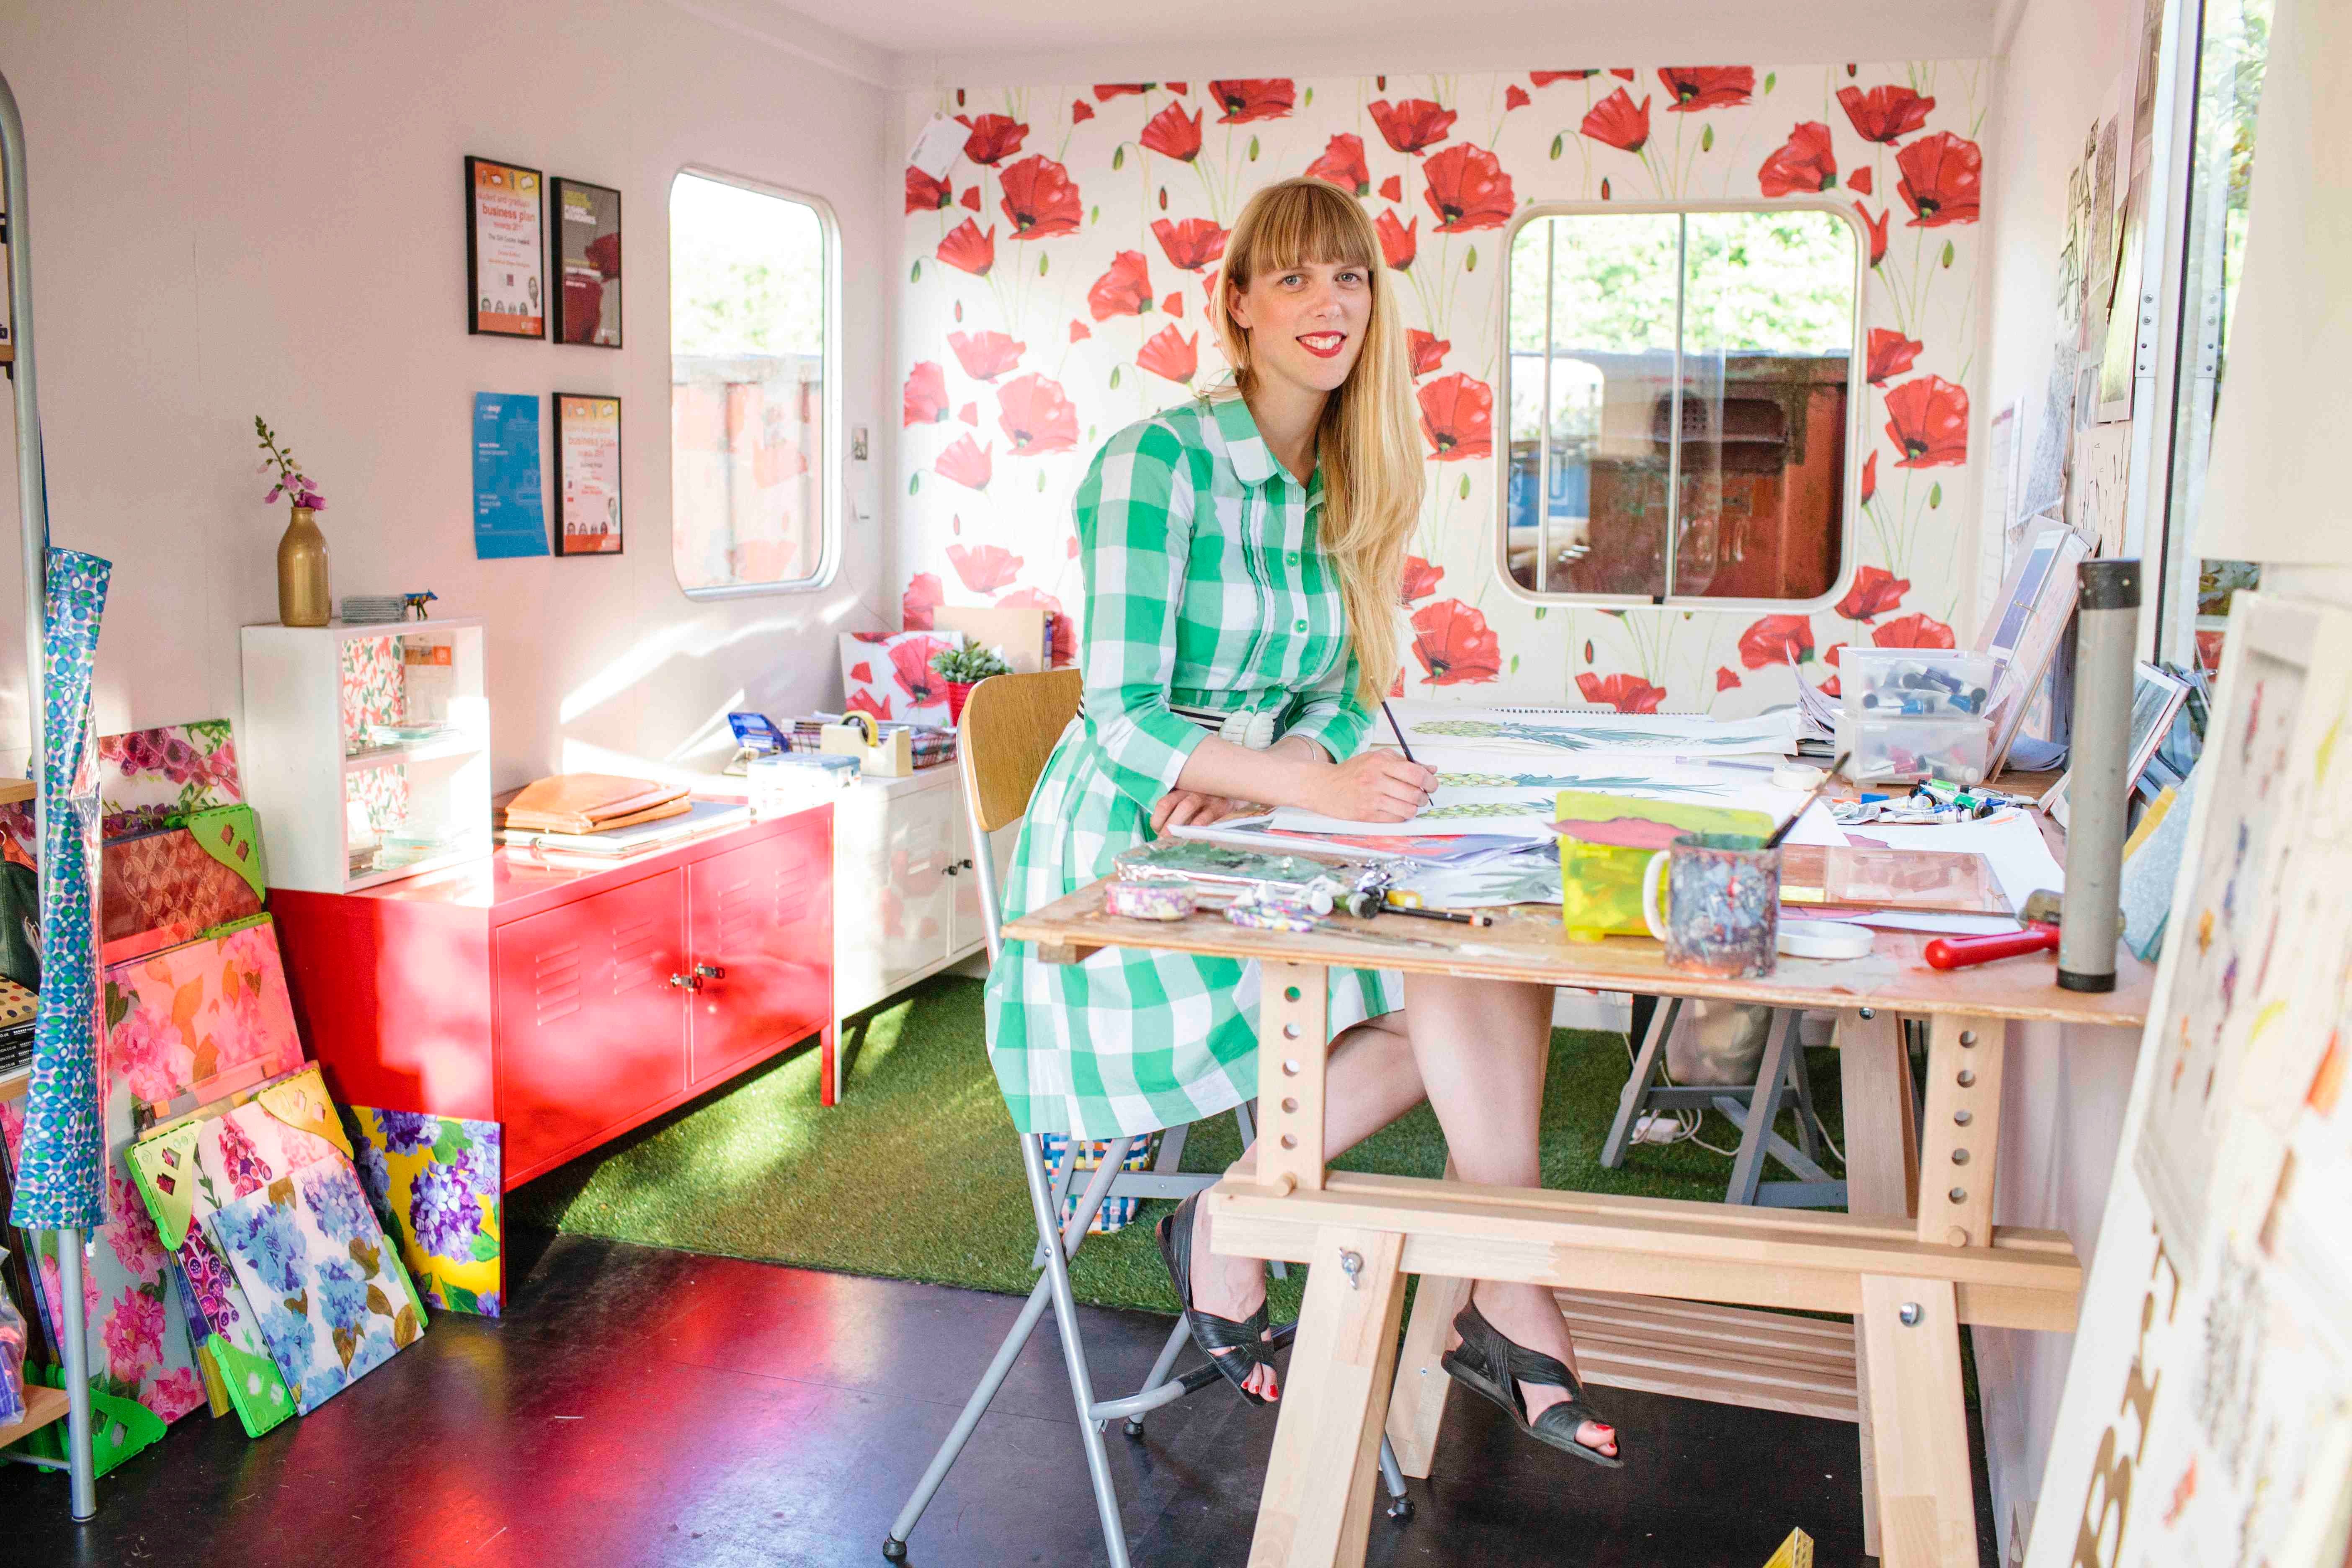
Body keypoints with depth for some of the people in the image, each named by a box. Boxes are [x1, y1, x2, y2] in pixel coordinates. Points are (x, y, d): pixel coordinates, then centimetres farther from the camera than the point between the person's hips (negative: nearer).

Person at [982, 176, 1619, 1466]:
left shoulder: (1340, 486, 10)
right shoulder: (1156, 464, -13)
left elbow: (1332, 702, 10)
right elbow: (1120, 720, -20)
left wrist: (1244, 779, -13)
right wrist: (1317, 784, -33)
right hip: (1124, 869, -7)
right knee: (1457, 968, -21)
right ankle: (1515, 1317, -7)